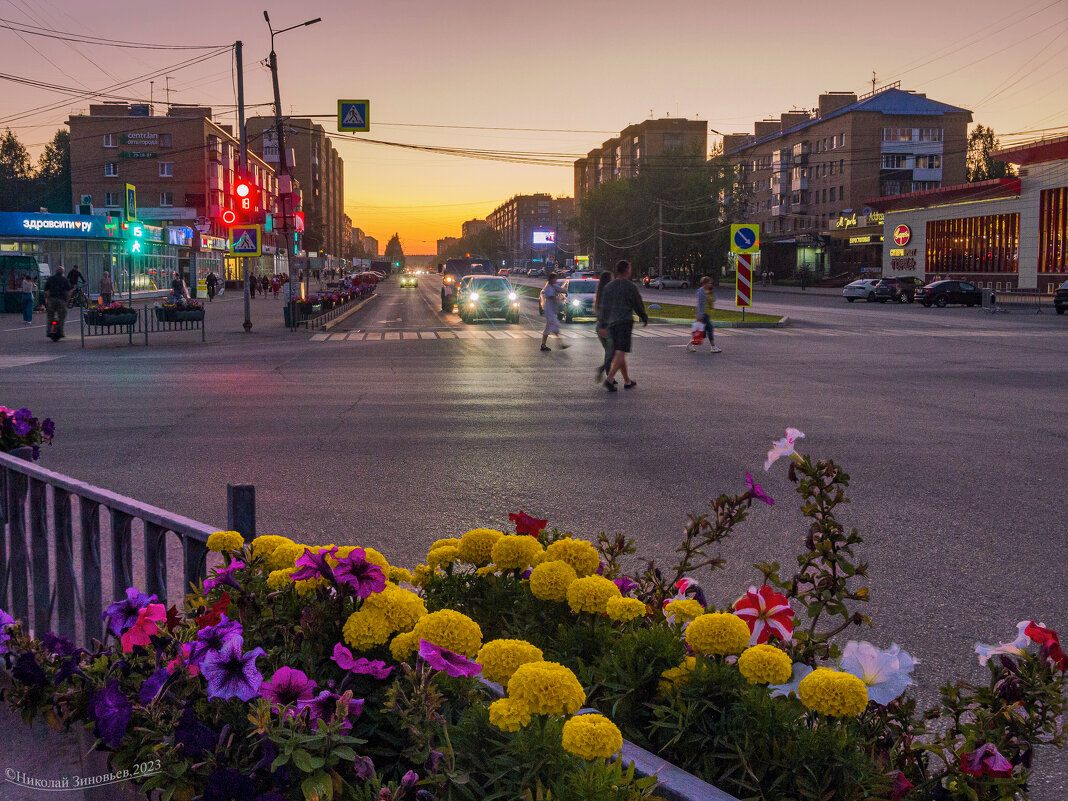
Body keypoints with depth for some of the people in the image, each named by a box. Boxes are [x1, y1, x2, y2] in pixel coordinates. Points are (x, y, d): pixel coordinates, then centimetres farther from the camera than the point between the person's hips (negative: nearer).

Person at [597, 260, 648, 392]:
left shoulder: (608, 287, 11)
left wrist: (602, 326, 12)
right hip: (625, 322, -6)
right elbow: (638, 306, 1)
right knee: (621, 353, -11)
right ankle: (609, 379, -27)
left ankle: (627, 381, 22)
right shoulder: (630, 287, -5)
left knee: (618, 354, 13)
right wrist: (645, 318, 18)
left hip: (611, 323, 6)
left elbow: (603, 307, 10)